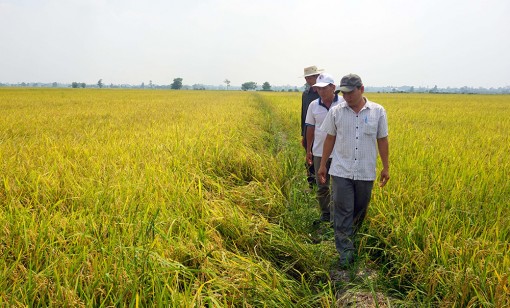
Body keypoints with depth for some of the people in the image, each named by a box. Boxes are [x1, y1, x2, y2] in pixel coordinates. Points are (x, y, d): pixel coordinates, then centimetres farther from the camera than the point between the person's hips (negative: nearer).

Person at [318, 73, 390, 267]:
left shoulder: (378, 111, -3)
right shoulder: (336, 111, -2)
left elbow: (382, 140, 4)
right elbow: (330, 139, 6)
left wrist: (386, 167, 4)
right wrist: (322, 165, 7)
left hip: (366, 172, 1)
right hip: (342, 171, -1)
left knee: (360, 210, 14)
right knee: (343, 211, -3)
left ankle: (350, 238, 37)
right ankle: (345, 251, 5)